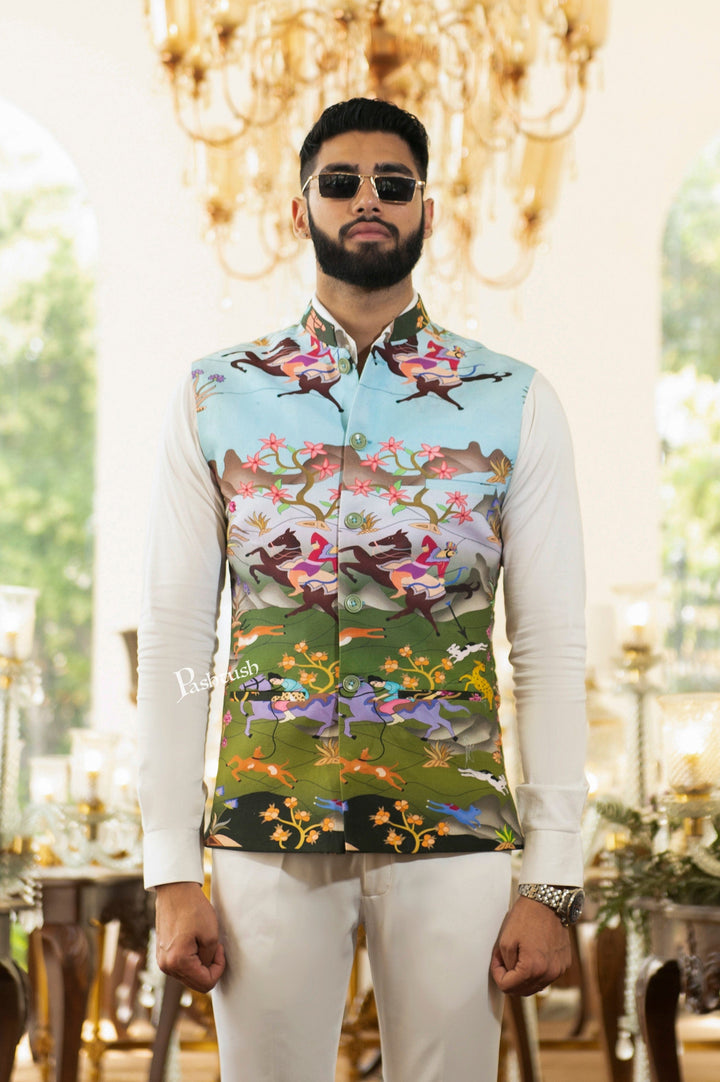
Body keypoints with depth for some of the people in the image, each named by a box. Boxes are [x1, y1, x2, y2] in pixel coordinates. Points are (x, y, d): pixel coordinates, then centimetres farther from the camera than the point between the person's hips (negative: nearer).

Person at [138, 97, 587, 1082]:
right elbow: (173, 637, 4)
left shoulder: (514, 403, 4)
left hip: (455, 833, 0)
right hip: (265, 831, 0)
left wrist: (554, 879, -4)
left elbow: (551, 647, 2)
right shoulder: (214, 401, 6)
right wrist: (171, 870, -2)